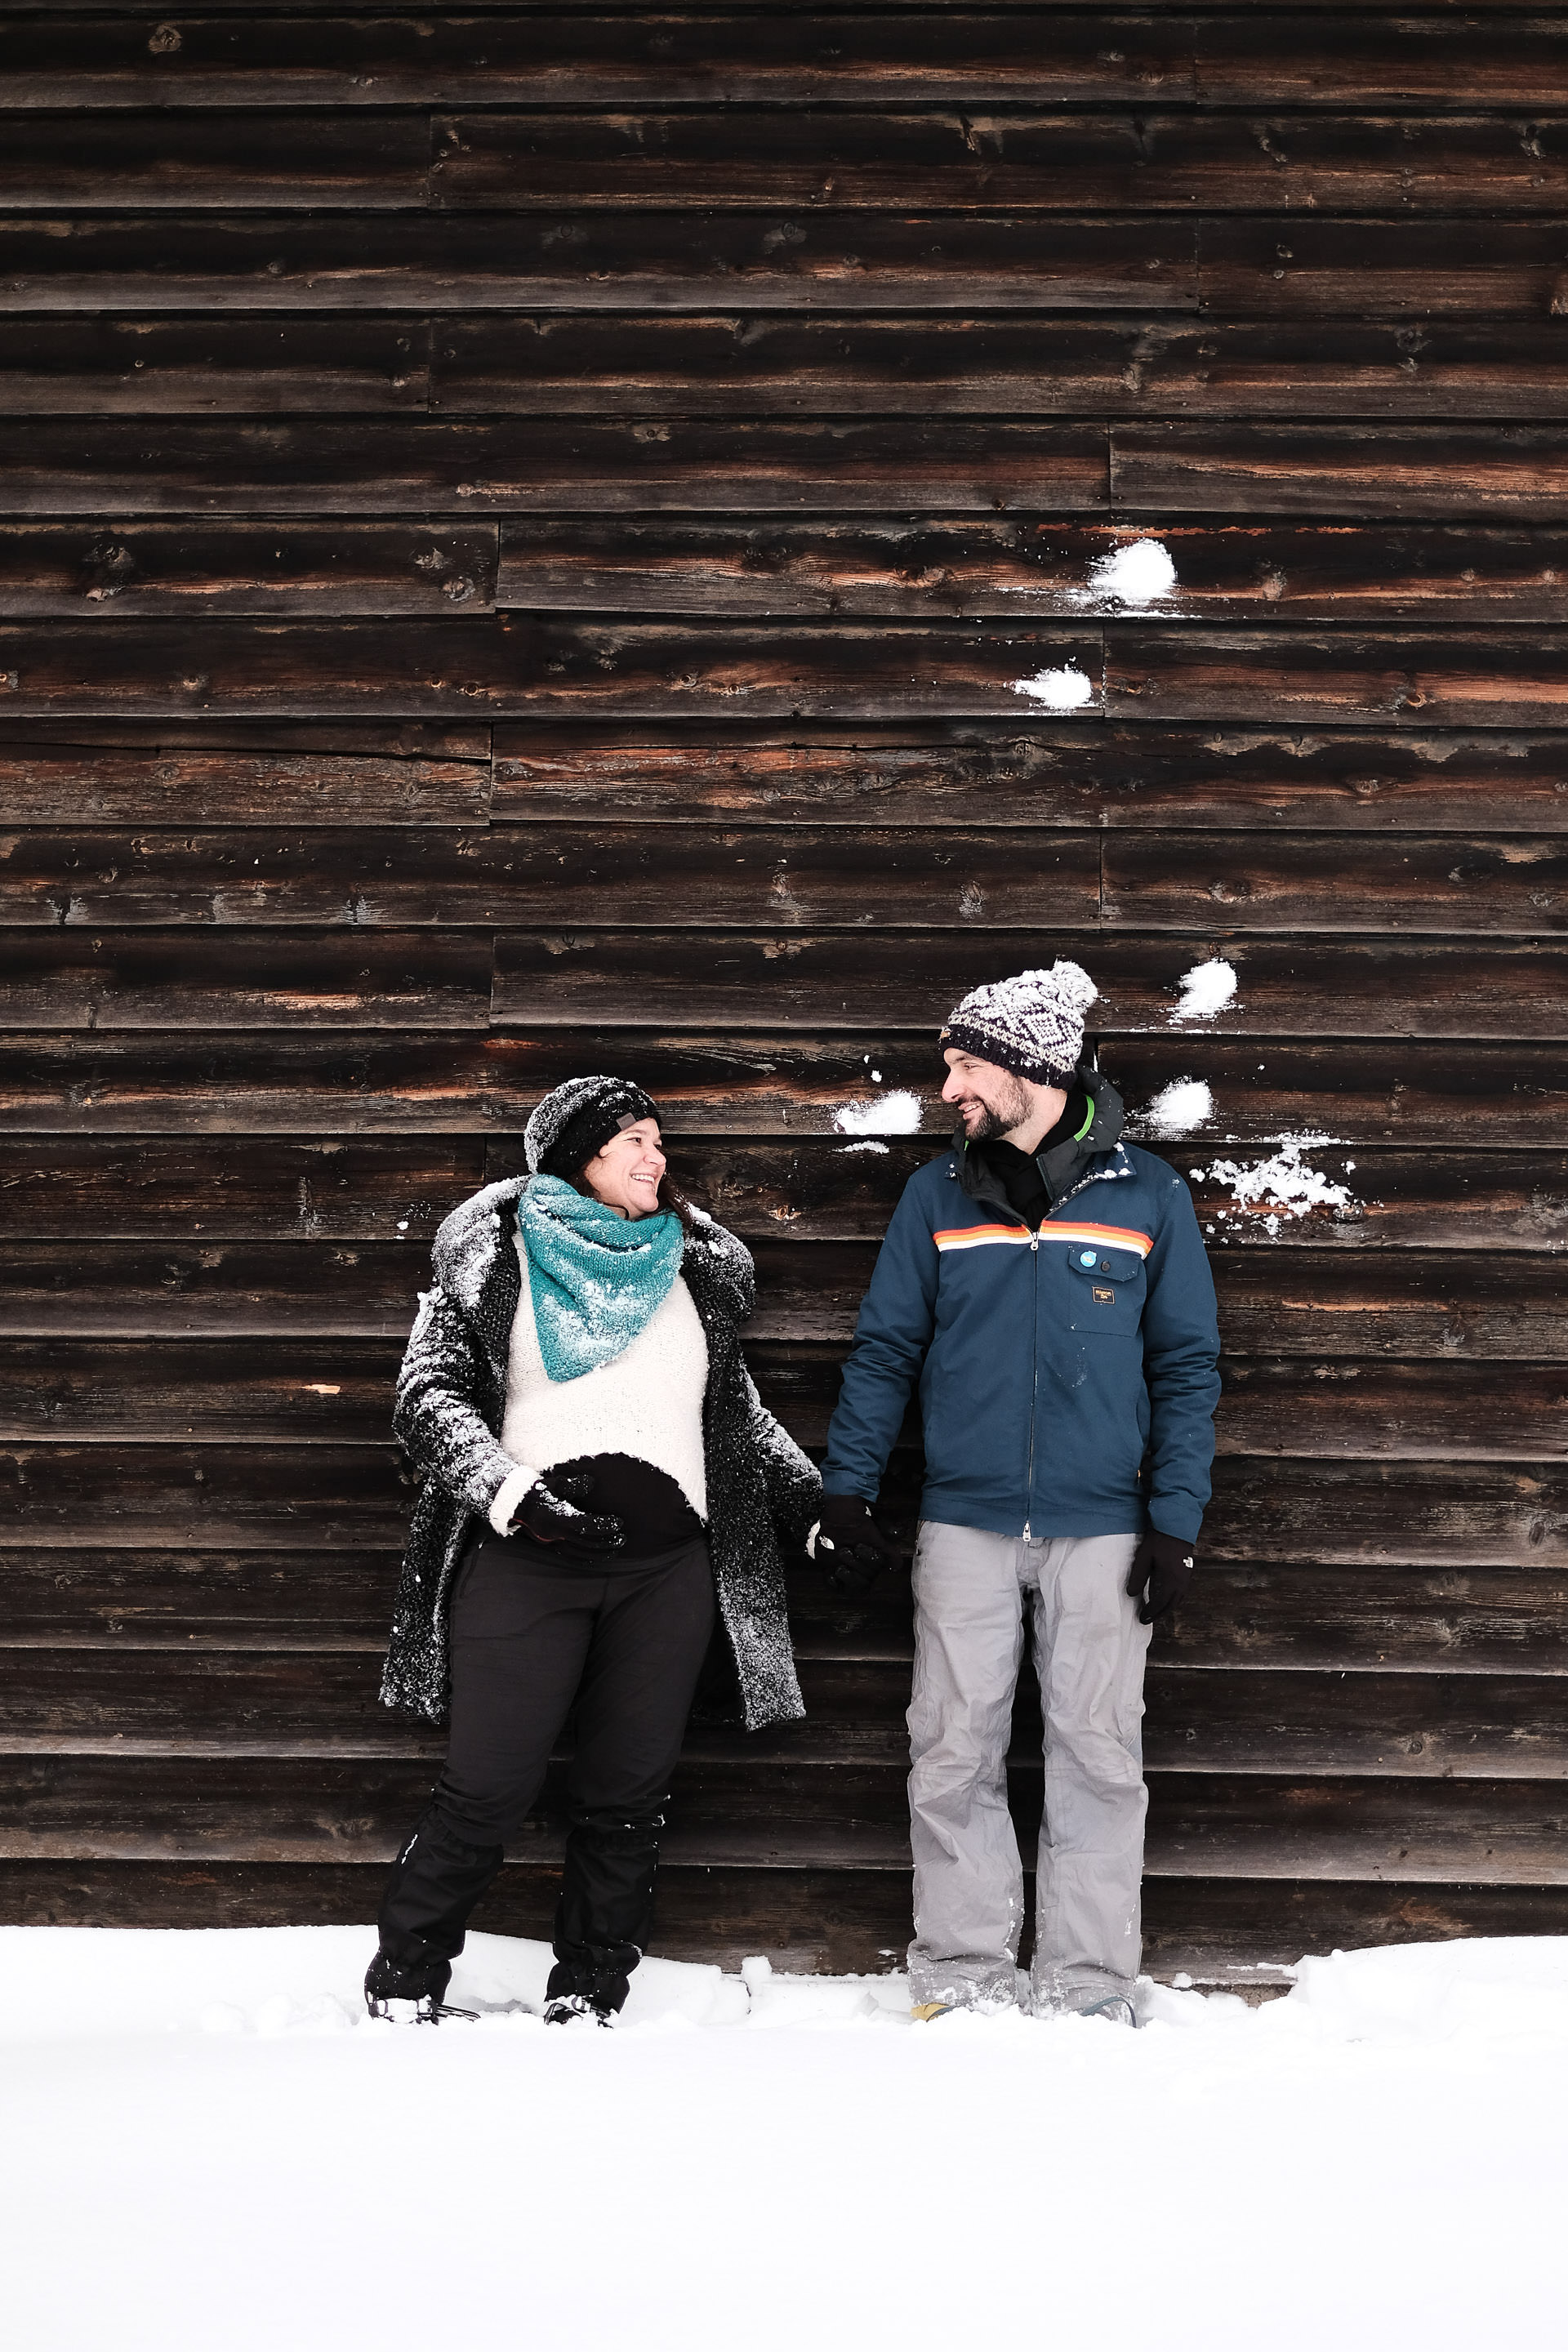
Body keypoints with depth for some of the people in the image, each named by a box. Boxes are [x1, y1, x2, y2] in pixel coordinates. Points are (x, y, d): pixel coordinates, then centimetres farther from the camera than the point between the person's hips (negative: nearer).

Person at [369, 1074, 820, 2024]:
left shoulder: (697, 1269, 18)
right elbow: (429, 1393, -2)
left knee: (628, 1798, 3)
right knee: (490, 1789, -7)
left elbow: (741, 1412, 27)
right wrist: (514, 1494, -16)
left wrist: (822, 1508, 21)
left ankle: (587, 1999, 15)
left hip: (668, 1567, 4)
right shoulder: (494, 1257, 6)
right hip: (526, 1559, -4)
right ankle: (404, 1990, 8)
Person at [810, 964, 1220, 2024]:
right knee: (954, 1756, 1)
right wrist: (847, 1491, 2)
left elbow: (1186, 1366, 4)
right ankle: (965, 1976, 12)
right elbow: (886, 1350, 9)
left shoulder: (1148, 1194, 3)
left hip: (1102, 1527, -1)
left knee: (1098, 1755, 2)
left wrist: (1177, 1520, -3)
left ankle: (1088, 1993, 10)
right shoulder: (938, 1194, 8)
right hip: (965, 1523, 1)